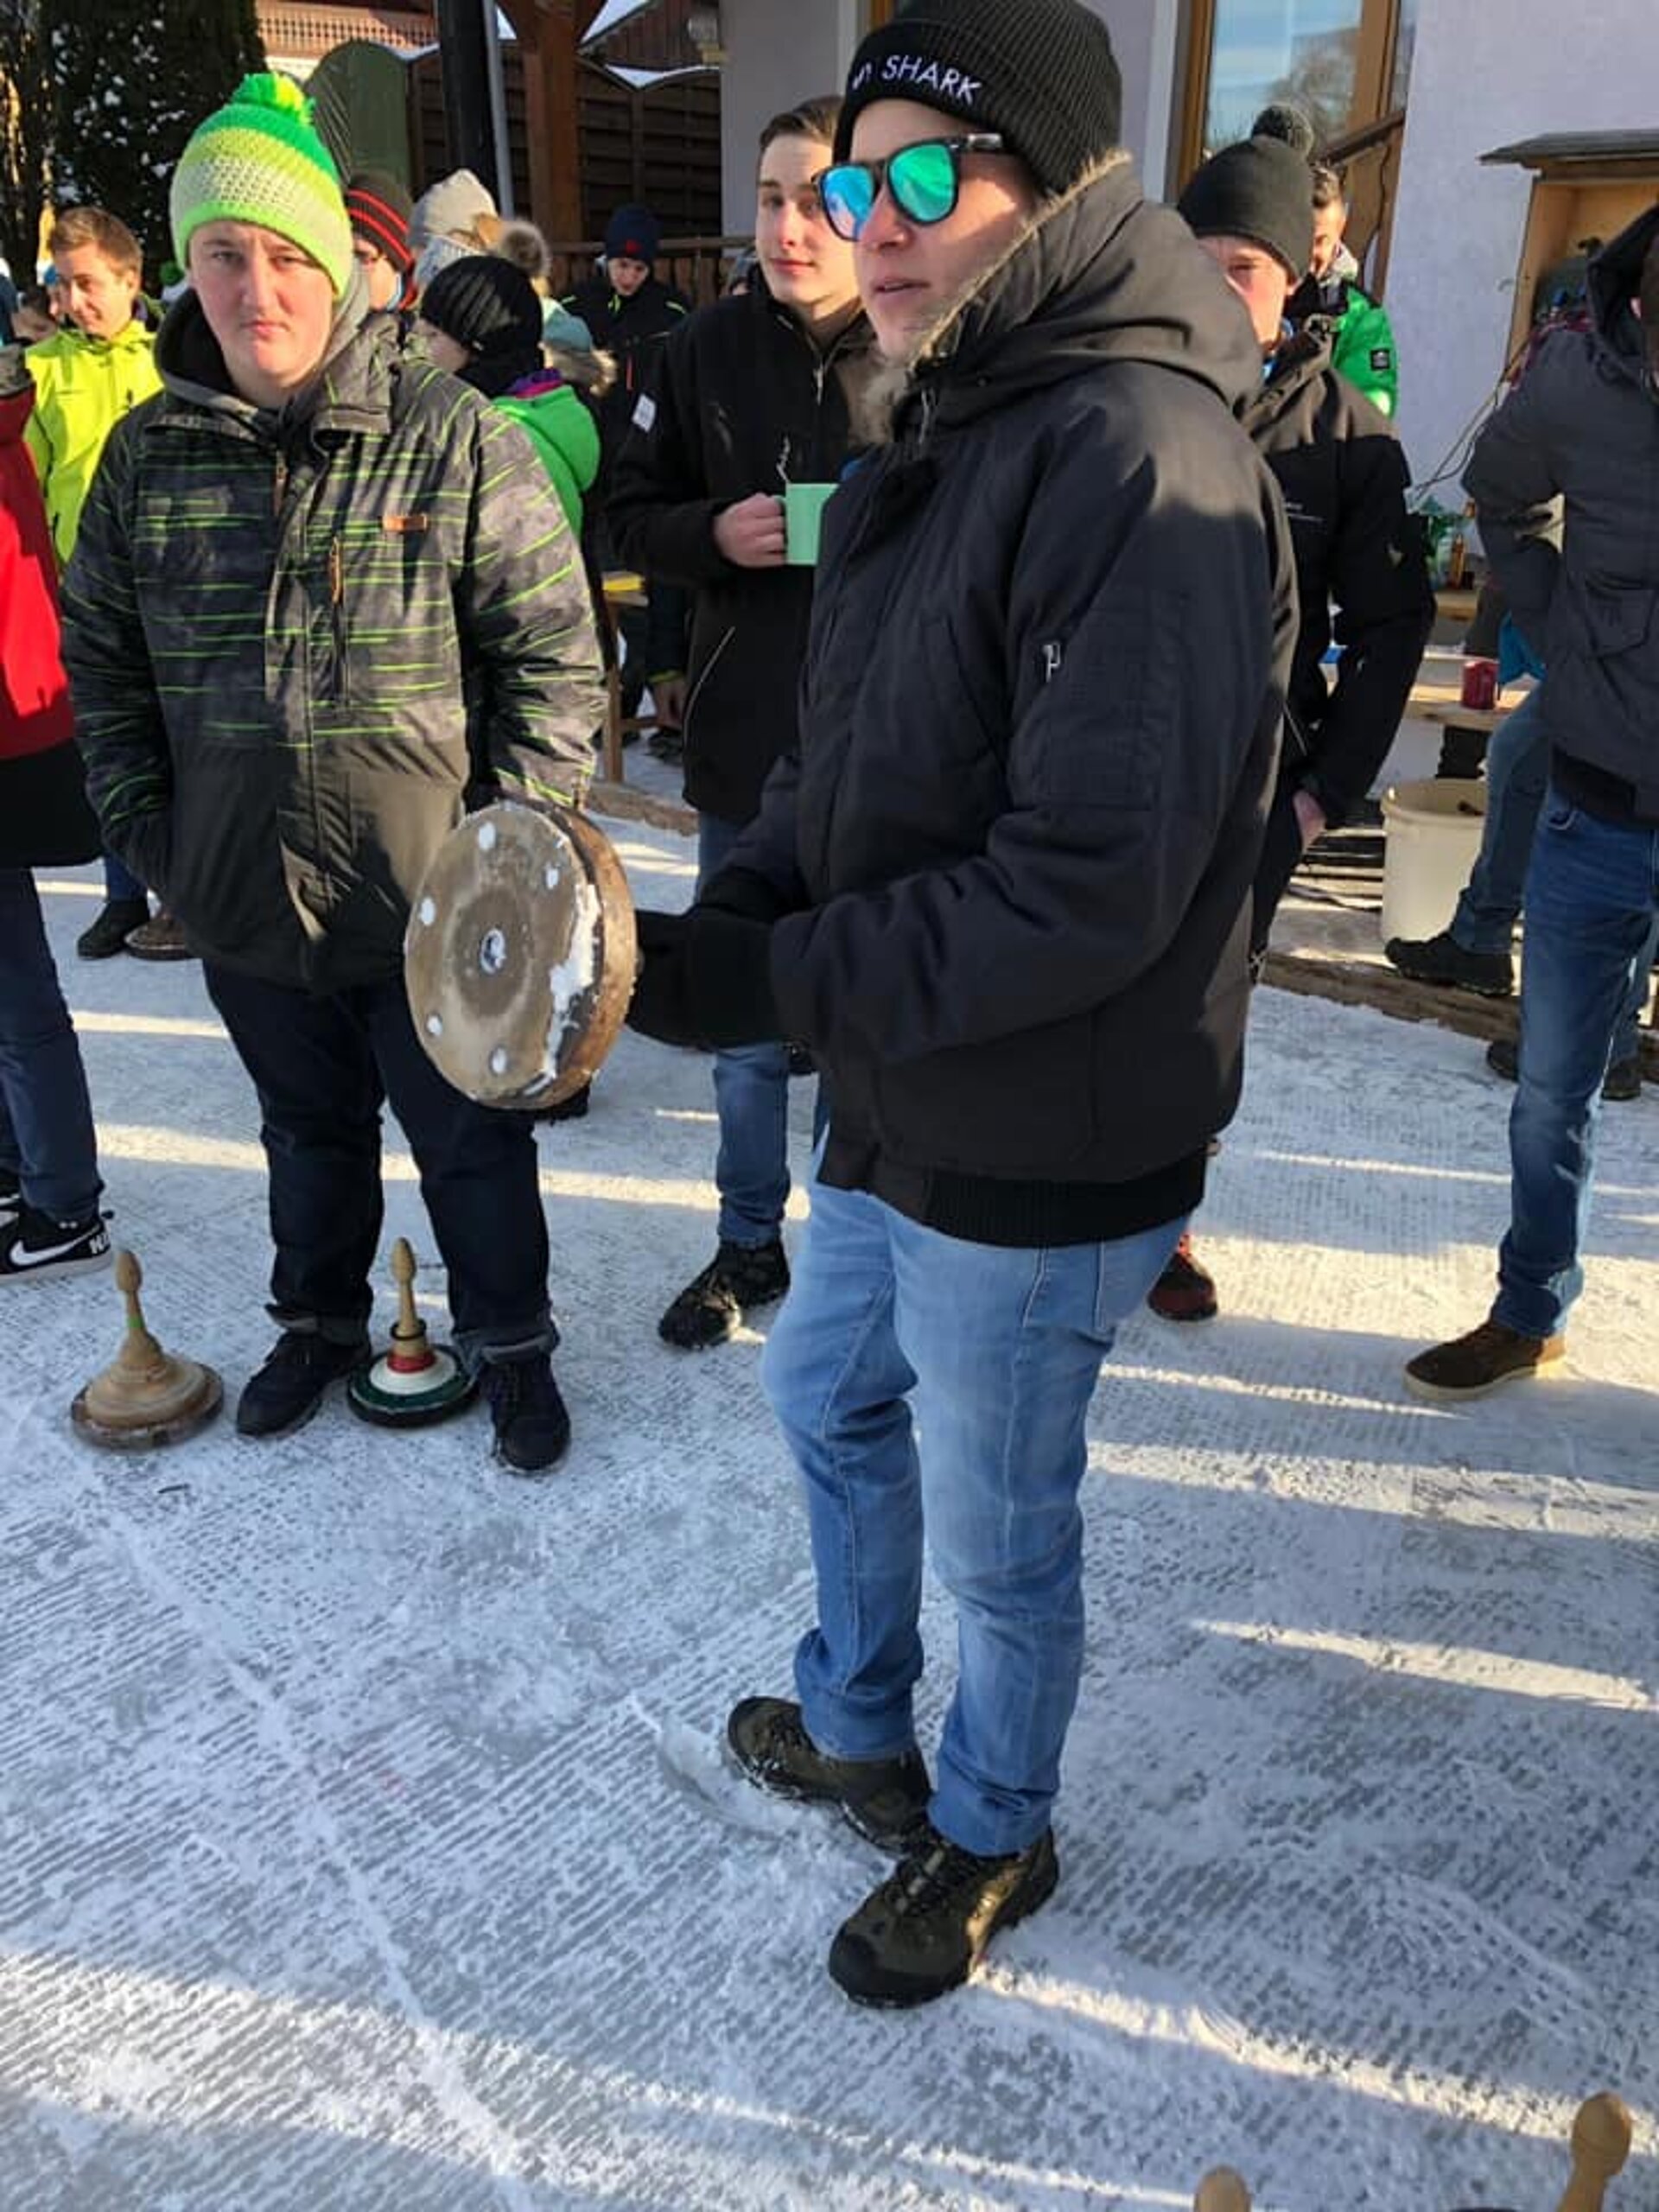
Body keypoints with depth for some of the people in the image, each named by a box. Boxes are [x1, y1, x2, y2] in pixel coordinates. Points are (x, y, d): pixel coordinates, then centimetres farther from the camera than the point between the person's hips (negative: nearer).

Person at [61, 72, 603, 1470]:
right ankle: (321, 1319, 45)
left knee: (471, 1143, 11)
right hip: (244, 904, 4)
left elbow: (554, 645, -8)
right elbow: (101, 655, 13)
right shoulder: (150, 453, 3)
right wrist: (144, 828, 6)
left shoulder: (453, 436, -9)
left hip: (431, 909, -4)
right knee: (310, 1130, 22)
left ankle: (509, 1344, 33)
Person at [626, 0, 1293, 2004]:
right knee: (829, 1401, 26)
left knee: (994, 1534, 12)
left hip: (1036, 1160, -9)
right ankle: (858, 1726, 53)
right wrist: (735, 901, -6)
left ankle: (990, 1838, 43)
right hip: (894, 1105, 9)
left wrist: (763, 982, -24)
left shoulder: (1144, 465, -22)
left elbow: (1084, 893, -28)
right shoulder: (934, 437, 9)